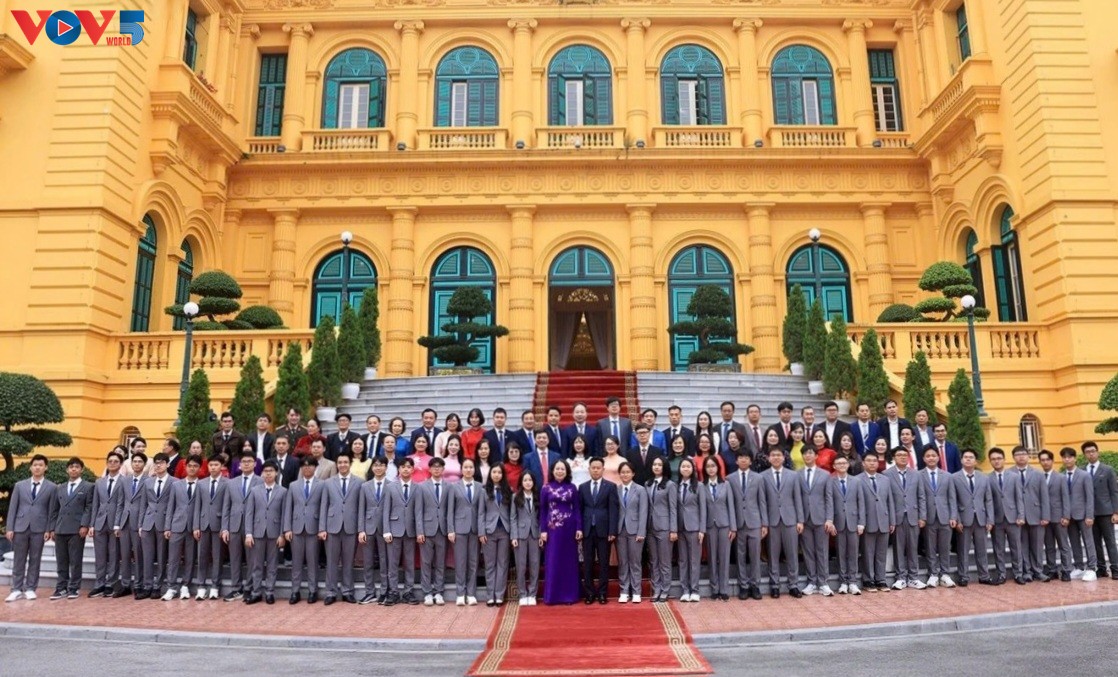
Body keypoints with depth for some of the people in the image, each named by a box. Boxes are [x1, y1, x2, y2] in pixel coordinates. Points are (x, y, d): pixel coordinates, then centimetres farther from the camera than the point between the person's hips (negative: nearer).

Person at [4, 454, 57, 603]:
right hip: (20, 527, 2)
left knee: (35, 560, 4)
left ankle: (30, 589, 12)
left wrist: (48, 530, -6)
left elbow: (51, 510, 0)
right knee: (18, 560, 5)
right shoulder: (19, 485, 8)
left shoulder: (51, 487, 2)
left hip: (39, 528, -2)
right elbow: (12, 508, 6)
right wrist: (9, 528, -1)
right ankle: (17, 589, 12)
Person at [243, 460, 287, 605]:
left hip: (274, 533, -1)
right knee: (257, 565, 6)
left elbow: (284, 514, 0)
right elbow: (249, 513, 3)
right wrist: (248, 533, -5)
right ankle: (256, 593, 14)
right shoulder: (255, 490, 6)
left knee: (272, 565, 5)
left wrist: (282, 534, -5)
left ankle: (269, 593, 12)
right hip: (258, 532, 1)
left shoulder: (283, 491, 2)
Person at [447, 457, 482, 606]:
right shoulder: (454, 487, 5)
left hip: (475, 528, 1)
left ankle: (471, 594, 10)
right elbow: (450, 510, 2)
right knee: (460, 561, 0)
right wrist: (450, 530, -5)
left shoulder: (480, 487, 5)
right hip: (460, 528, -1)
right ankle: (460, 594, 6)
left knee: (473, 561, 4)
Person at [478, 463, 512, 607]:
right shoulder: (485, 491, 3)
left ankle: (500, 595, 7)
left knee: (502, 563, 3)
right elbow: (481, 513, 0)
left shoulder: (508, 491, 7)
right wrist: (481, 532, -8)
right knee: (490, 564, 4)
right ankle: (491, 595, 8)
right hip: (489, 531, -1)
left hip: (504, 531, 1)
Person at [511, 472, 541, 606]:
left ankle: (532, 594, 10)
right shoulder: (516, 497, 3)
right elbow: (513, 518, -1)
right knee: (521, 566, 1)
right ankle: (523, 594, 10)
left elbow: (541, 517, 7)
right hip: (521, 534, -2)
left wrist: (541, 534, -2)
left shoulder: (537, 497, 8)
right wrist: (514, 536, -8)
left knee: (534, 565, 2)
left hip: (535, 534, 2)